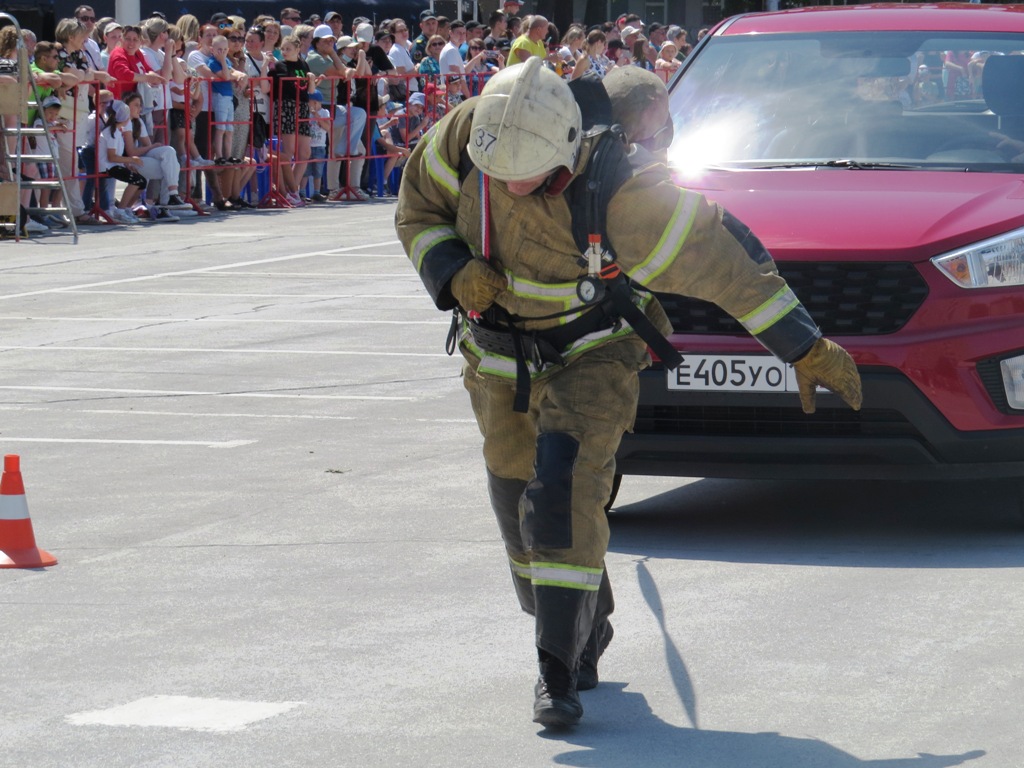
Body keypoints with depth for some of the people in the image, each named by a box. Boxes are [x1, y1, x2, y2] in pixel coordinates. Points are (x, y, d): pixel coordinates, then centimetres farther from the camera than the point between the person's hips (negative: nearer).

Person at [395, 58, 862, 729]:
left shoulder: (619, 192, -33)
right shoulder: (465, 136, -22)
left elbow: (722, 257, -26)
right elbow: (418, 212, -3)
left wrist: (807, 348, -22)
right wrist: (454, 272, -24)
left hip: (593, 353, -5)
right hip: (500, 357, 5)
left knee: (566, 492, -22)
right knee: (519, 505, 13)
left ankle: (560, 671, -17)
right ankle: (586, 635, 38)